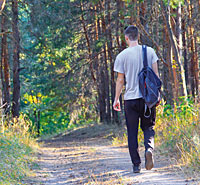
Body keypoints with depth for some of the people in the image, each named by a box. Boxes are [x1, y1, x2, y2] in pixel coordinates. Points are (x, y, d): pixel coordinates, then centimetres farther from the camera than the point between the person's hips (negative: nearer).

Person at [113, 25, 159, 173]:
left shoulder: (122, 56, -3)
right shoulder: (150, 51, 2)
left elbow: (120, 80, -1)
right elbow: (156, 74, 4)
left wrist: (116, 99, 9)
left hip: (131, 98, -1)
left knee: (132, 133, 7)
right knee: (148, 127, 13)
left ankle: (136, 164, 5)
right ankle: (149, 148, -16)